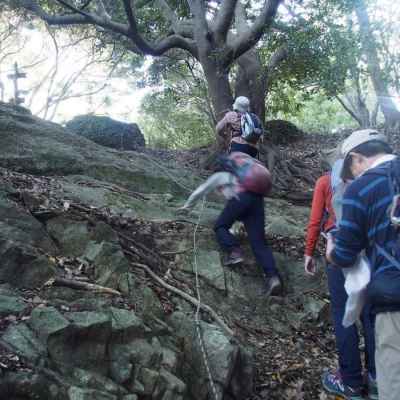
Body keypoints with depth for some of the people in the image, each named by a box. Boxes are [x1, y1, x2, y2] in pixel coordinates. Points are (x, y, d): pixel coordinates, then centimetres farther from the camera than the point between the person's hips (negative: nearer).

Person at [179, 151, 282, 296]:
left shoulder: (219, 176, 28)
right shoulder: (240, 175, 42)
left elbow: (200, 191, 38)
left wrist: (187, 205, 54)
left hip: (241, 196, -5)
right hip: (258, 198, 5)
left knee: (220, 226, 14)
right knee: (259, 242, -1)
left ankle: (234, 252, -12)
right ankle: (272, 276, -20)